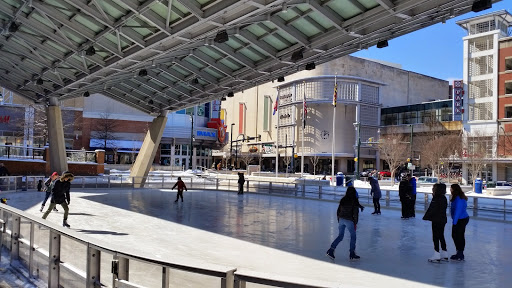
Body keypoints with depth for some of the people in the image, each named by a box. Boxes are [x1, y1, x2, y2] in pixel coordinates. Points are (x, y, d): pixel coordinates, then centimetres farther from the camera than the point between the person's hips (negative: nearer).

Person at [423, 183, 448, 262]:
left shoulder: (436, 199, -21)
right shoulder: (443, 198, 7)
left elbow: (431, 210, -19)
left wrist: (426, 217, -9)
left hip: (436, 221, -9)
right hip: (442, 220, 9)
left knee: (435, 238, -2)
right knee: (441, 237, 16)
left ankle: (436, 256, 2)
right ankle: (444, 255, 24)